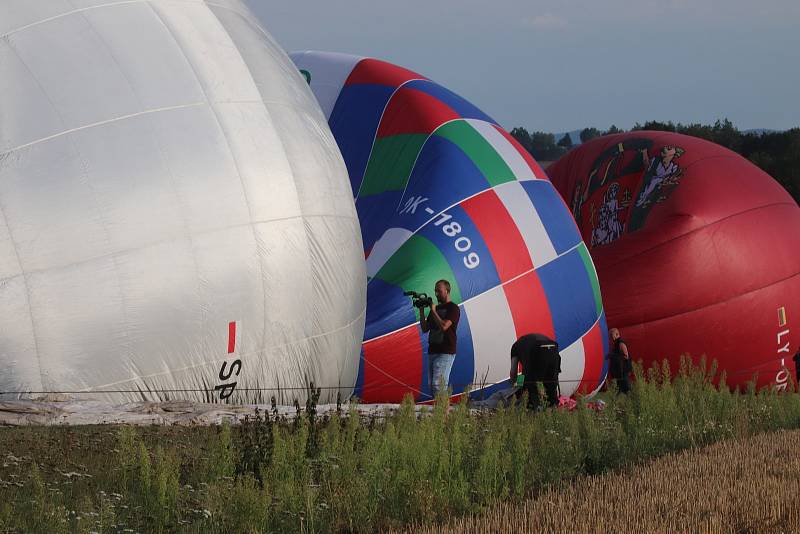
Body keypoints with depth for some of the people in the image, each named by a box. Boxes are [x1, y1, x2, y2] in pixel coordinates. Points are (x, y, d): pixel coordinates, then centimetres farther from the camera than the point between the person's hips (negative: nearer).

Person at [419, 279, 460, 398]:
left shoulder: (453, 308, -4)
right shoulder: (436, 308, 19)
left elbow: (444, 326, -18)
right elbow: (425, 329, 17)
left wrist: (433, 311, -10)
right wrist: (421, 311, 6)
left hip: (445, 352, -8)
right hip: (432, 351, 8)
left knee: (438, 384, -18)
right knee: (431, 384, 4)